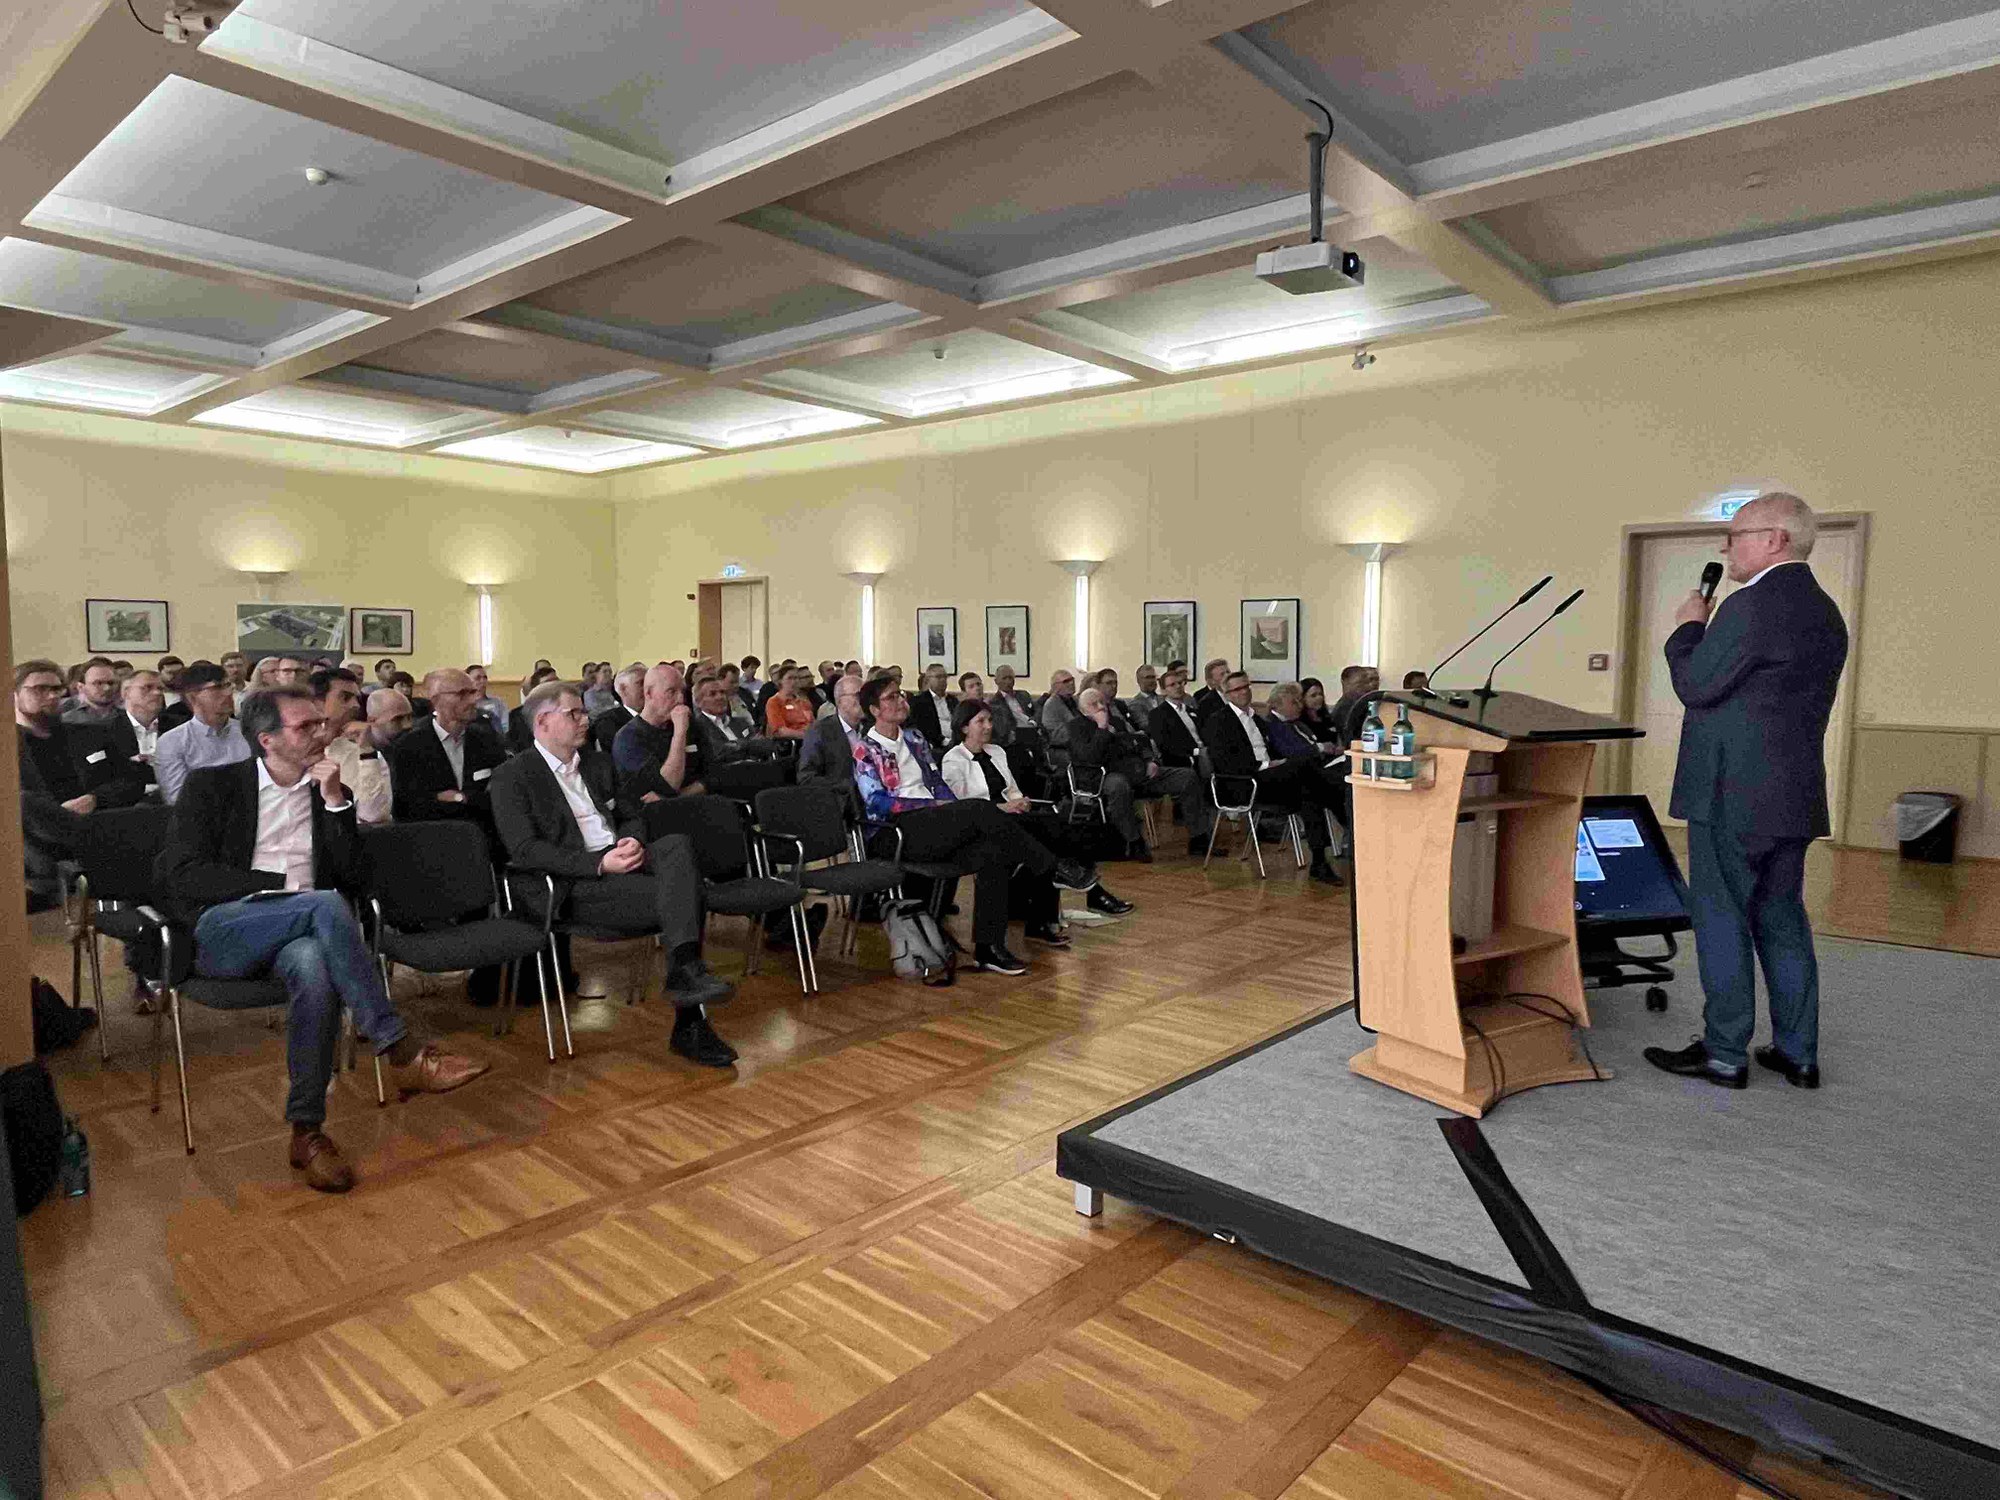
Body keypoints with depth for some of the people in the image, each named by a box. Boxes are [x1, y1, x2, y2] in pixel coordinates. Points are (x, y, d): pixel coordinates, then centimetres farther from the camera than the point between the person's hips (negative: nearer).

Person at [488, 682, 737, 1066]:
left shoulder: (597, 764, 22)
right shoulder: (512, 776, 1)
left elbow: (631, 816, 25)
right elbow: (525, 850, -10)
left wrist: (633, 840, -2)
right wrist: (599, 863, -20)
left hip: (622, 862, 6)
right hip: (575, 885, -5)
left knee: (677, 844, -29)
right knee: (676, 894, -29)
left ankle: (686, 970, -39)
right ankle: (689, 1023, -25)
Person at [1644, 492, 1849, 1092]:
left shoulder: (1752, 605, -16)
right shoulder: (1825, 613, 13)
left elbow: (1695, 686, -12)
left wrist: (1689, 626, 2)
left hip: (1732, 795, -9)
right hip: (1794, 795, 9)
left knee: (1721, 921, 0)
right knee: (1782, 921, 15)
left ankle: (1725, 1054, 8)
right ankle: (1796, 1053, 22)